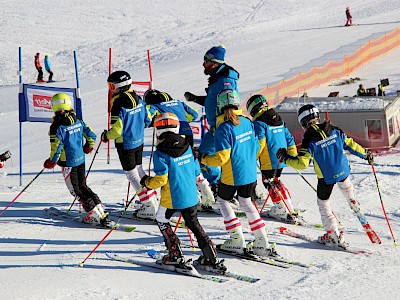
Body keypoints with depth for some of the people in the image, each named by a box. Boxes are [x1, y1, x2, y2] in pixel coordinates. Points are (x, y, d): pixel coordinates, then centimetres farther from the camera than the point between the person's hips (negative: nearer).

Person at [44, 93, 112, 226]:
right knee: (83, 186, 18)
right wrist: (88, 148, 27)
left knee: (78, 190, 3)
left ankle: (95, 215, -2)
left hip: (69, 162, -6)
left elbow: (56, 147, -19)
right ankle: (102, 213, 15)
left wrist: (51, 162, -4)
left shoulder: (57, 127, -17)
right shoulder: (78, 122, 2)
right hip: (81, 160, 6)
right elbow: (91, 136, 8)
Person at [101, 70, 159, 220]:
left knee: (132, 174, 3)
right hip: (139, 141, 7)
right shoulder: (138, 99, 0)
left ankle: (149, 208, 3)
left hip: (125, 144, -7)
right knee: (139, 169, 22)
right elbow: (147, 120, 9)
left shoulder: (118, 104, -23)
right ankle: (153, 200, 26)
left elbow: (117, 130, -23)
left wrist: (105, 136, -5)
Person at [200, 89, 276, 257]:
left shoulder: (224, 127, -19)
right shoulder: (247, 122, 2)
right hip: (250, 173, 6)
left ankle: (238, 241, 11)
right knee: (246, 203, 21)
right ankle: (262, 244, 15)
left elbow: (222, 157, -21)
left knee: (223, 201, 16)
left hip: (232, 175, -6)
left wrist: (203, 159, -6)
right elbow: (256, 148, 12)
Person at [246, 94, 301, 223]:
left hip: (269, 161, -8)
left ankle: (284, 211, -3)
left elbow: (259, 143, -18)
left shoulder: (259, 123, -12)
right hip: (281, 159, 8)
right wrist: (293, 155, 26)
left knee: (269, 183, 1)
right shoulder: (279, 120, 13)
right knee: (276, 181, 21)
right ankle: (288, 207, 22)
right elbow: (289, 138, 17)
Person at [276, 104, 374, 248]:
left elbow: (302, 163, -21)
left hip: (326, 177, -4)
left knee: (323, 203, 12)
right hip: (343, 171, 5)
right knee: (346, 185, 38)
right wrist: (365, 154, 22)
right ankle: (354, 204, 63)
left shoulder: (309, 139, -18)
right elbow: (350, 144, 7)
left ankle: (335, 235, 11)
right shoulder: (334, 130, -4)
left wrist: (285, 158, -7)